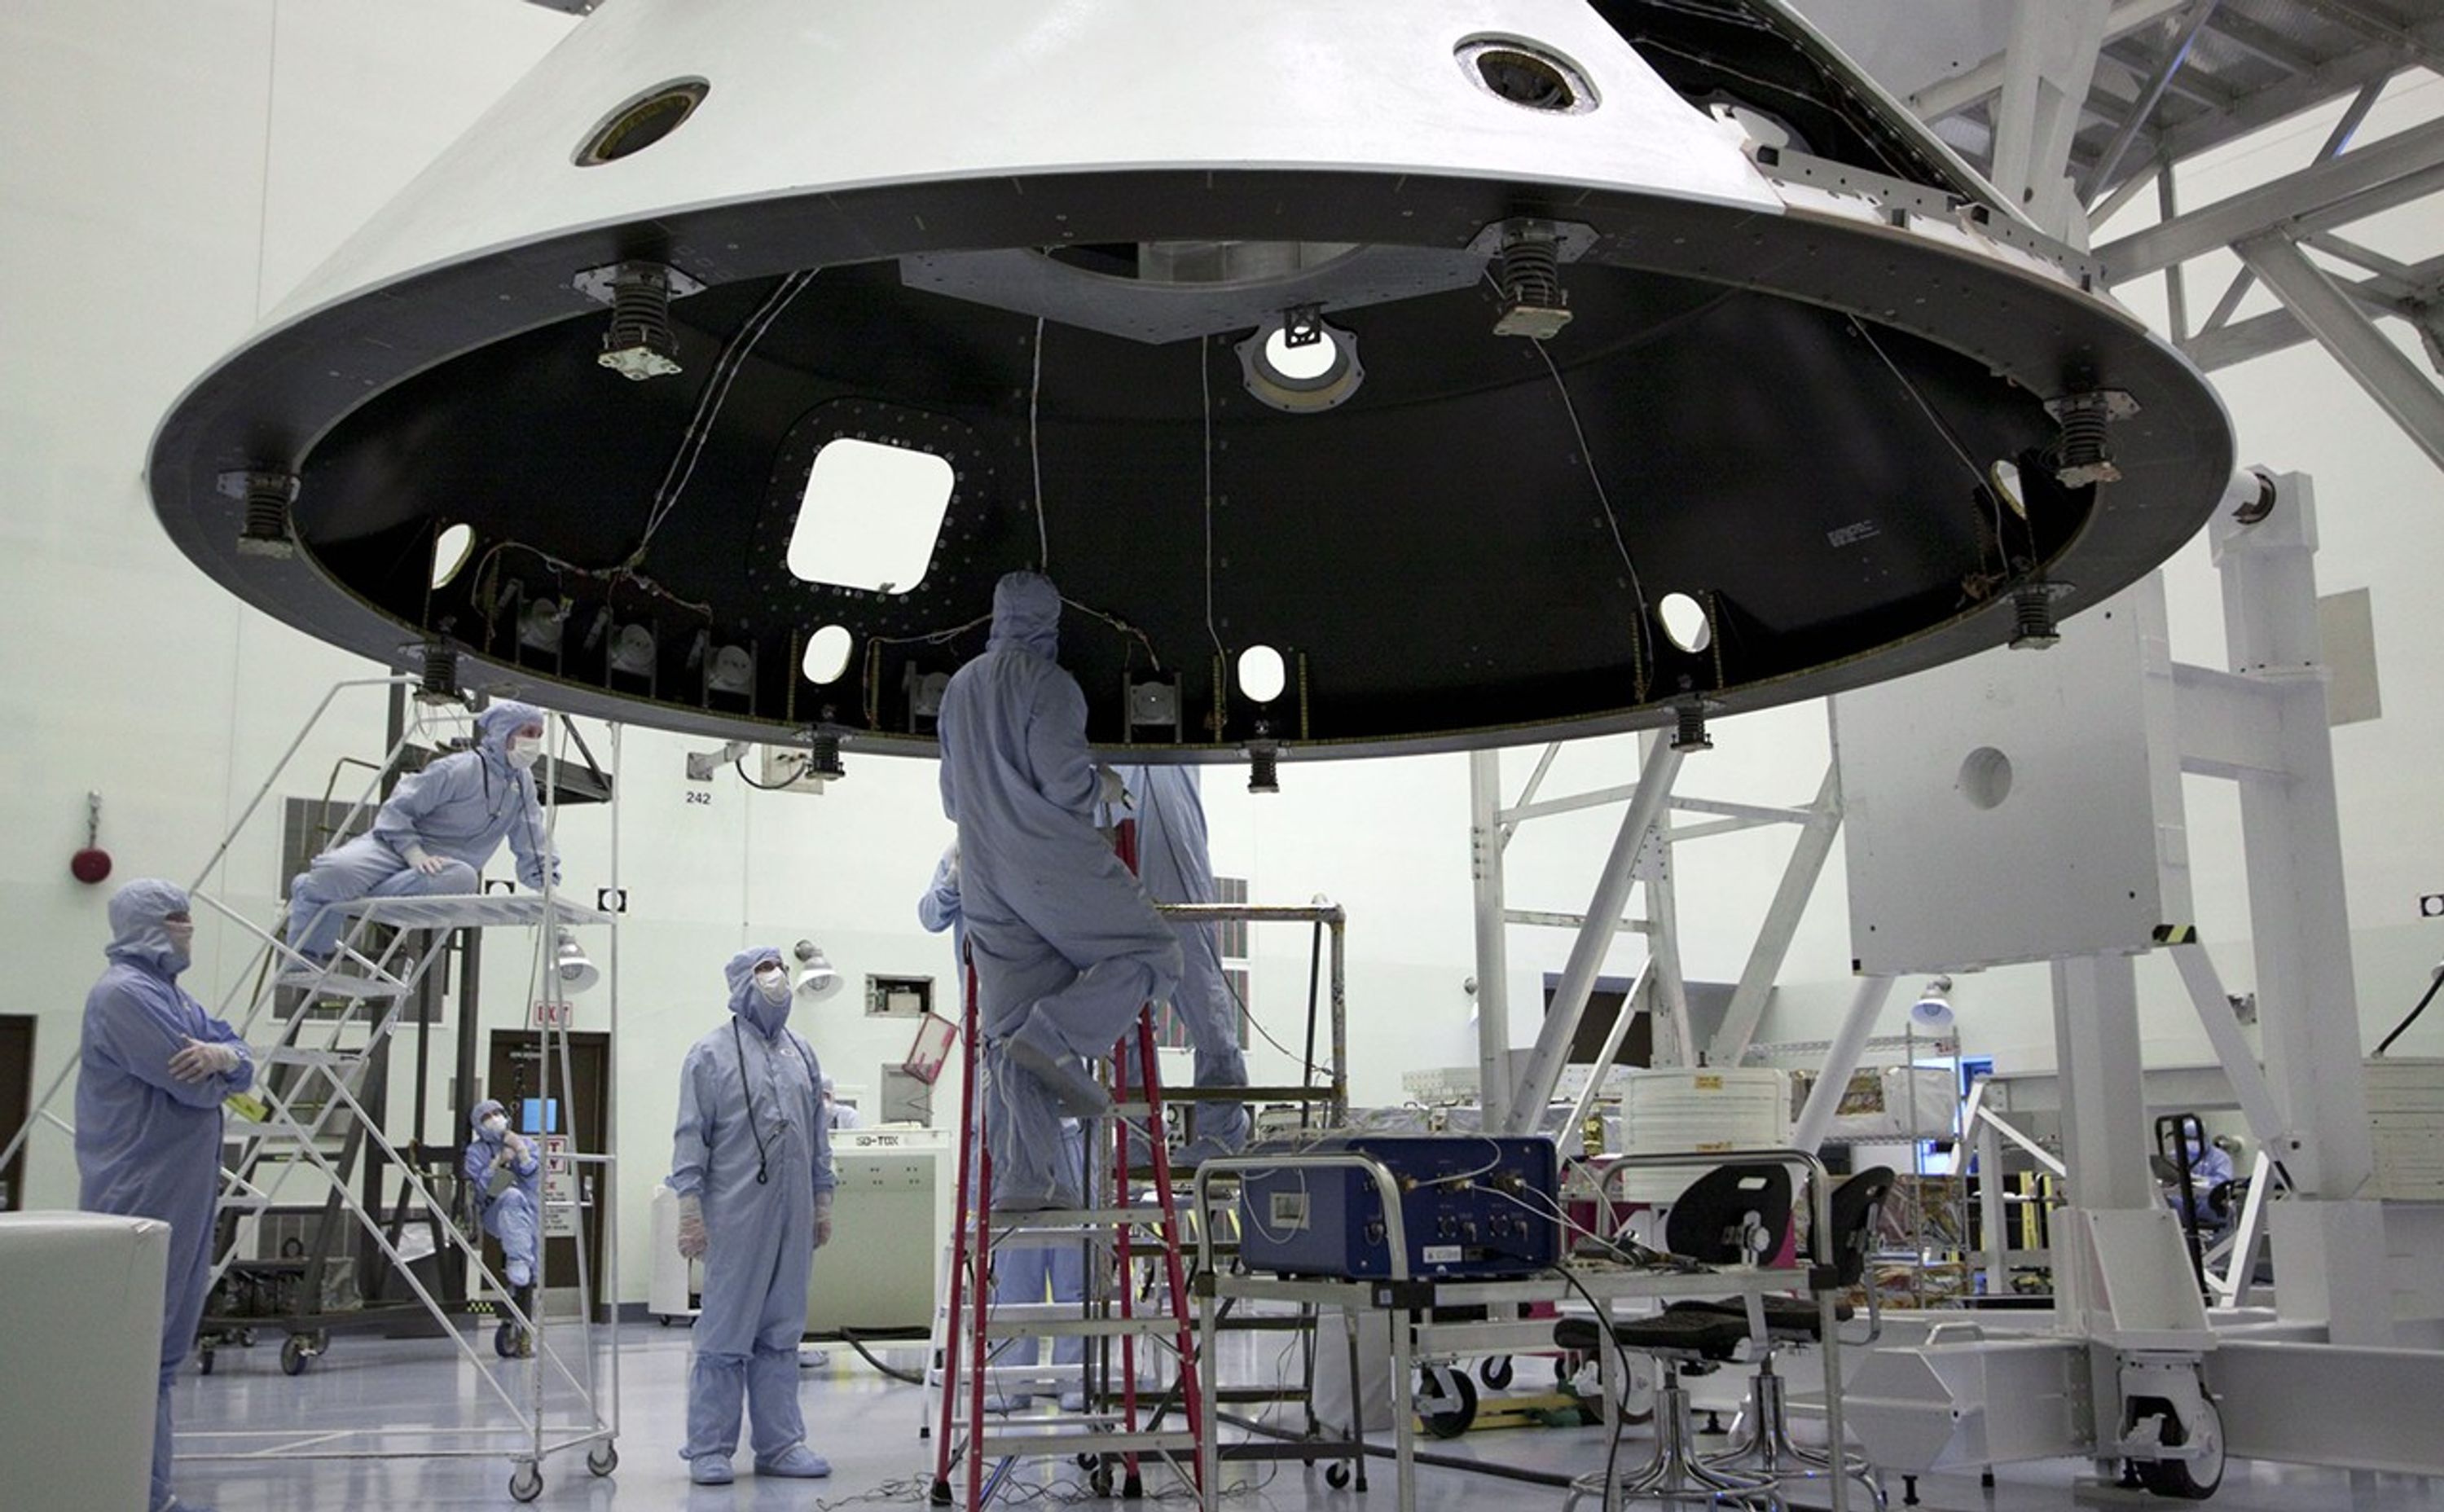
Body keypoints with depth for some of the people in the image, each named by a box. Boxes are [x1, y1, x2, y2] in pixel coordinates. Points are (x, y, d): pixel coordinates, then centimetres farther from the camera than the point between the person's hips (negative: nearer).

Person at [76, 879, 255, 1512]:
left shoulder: (170, 994, 17)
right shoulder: (124, 993, -14)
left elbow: (243, 1066, 10)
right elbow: (197, 1086, -21)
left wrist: (225, 1055, -13)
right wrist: (217, 1062, 2)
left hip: (181, 1198, 10)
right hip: (143, 1199, -10)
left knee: (162, 1346, 13)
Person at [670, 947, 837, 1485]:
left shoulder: (801, 1052, 15)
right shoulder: (712, 1054, -1)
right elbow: (691, 1136, -5)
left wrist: (822, 1200, 16)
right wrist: (690, 1207, -10)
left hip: (792, 1217, 5)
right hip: (735, 1214, -5)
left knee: (781, 1333, 9)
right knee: (725, 1334, -1)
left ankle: (780, 1444, 16)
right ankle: (709, 1449, 7)